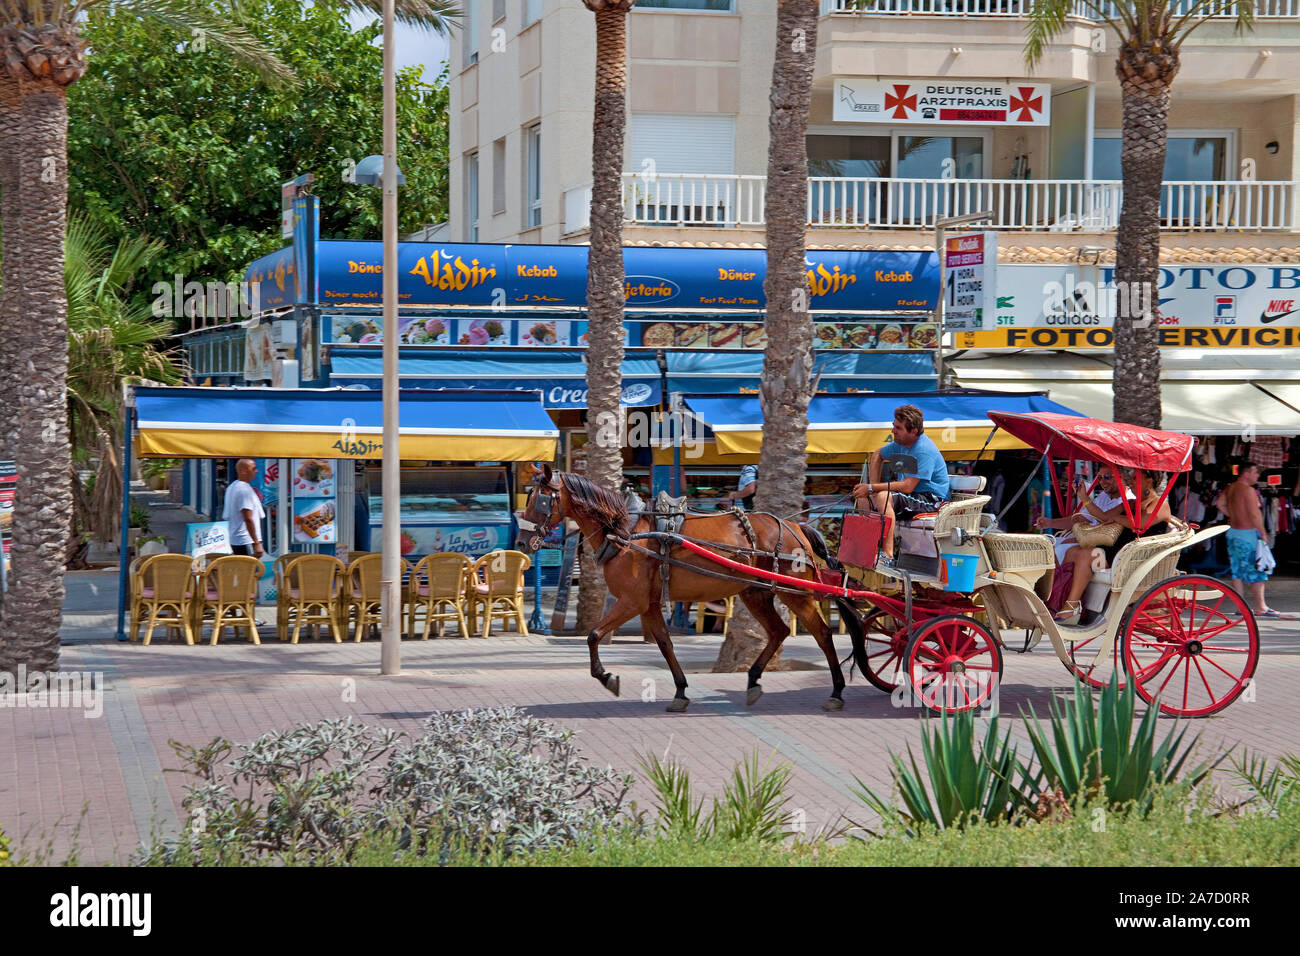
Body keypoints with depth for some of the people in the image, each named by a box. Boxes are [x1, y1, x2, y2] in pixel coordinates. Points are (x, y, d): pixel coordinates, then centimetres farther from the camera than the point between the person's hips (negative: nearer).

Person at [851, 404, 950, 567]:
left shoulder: (924, 450, -23)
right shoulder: (901, 443, 6)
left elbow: (907, 486, -29)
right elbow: (877, 455, 24)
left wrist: (872, 488, -25)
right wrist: (873, 484, 6)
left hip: (931, 499, -10)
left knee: (883, 496, -33)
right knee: (864, 497, 3)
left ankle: (888, 555, -40)